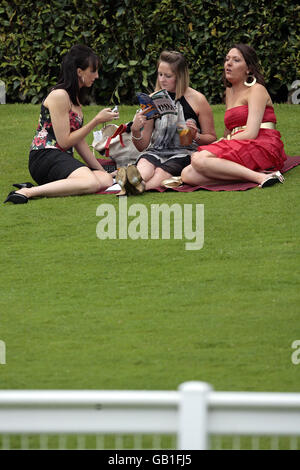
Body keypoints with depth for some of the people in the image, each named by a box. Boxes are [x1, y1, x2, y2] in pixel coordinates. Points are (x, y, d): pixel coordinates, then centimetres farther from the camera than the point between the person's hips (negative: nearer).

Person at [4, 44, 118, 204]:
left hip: (62, 159, 10)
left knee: (106, 179, -16)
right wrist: (97, 121, -8)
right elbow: (64, 141, -11)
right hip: (45, 156, -10)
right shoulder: (59, 95, -8)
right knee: (91, 182, -33)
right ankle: (28, 192, -29)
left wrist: (100, 169, 16)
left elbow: (79, 141, 21)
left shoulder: (74, 97, 22)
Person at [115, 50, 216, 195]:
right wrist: (135, 130, -9)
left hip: (184, 153, -2)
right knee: (145, 164, -36)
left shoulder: (197, 100, 4)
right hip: (156, 152, 2)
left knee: (162, 172, -37)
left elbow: (211, 138, 9)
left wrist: (196, 136, -13)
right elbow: (142, 146, 13)